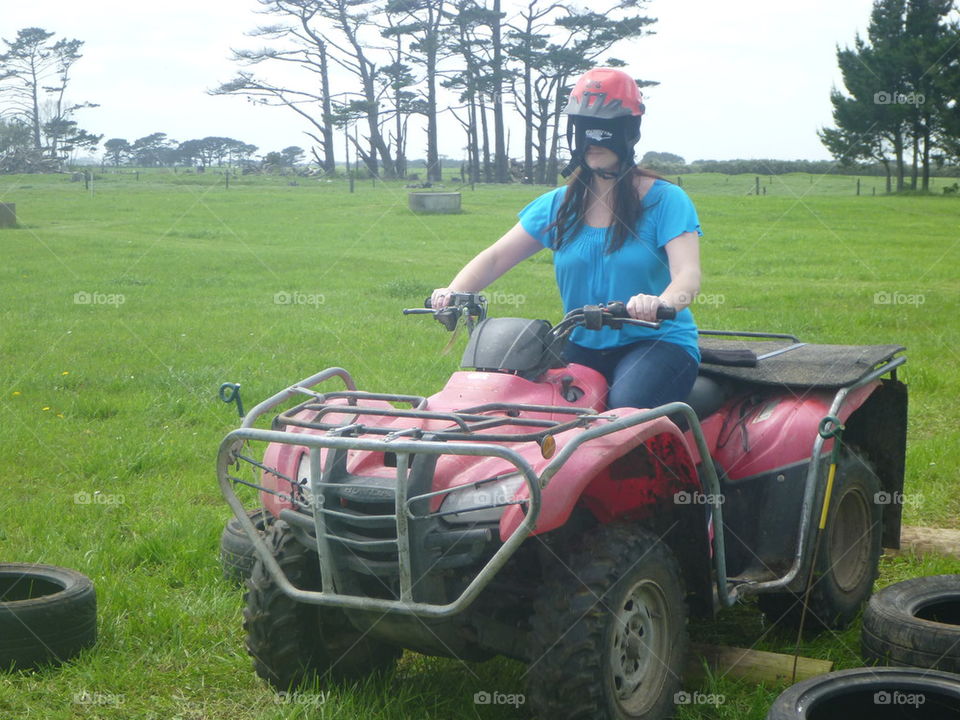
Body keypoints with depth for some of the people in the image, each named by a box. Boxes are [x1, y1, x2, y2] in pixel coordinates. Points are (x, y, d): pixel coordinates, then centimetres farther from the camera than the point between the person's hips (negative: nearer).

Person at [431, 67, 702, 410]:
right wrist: (454, 292, -15)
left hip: (658, 343, -4)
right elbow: (495, 258, 7)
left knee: (625, 409, -35)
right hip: (582, 347, 4)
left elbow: (688, 274, -17)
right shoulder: (558, 205, 10)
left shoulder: (665, 199, -4)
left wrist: (660, 303, -42)